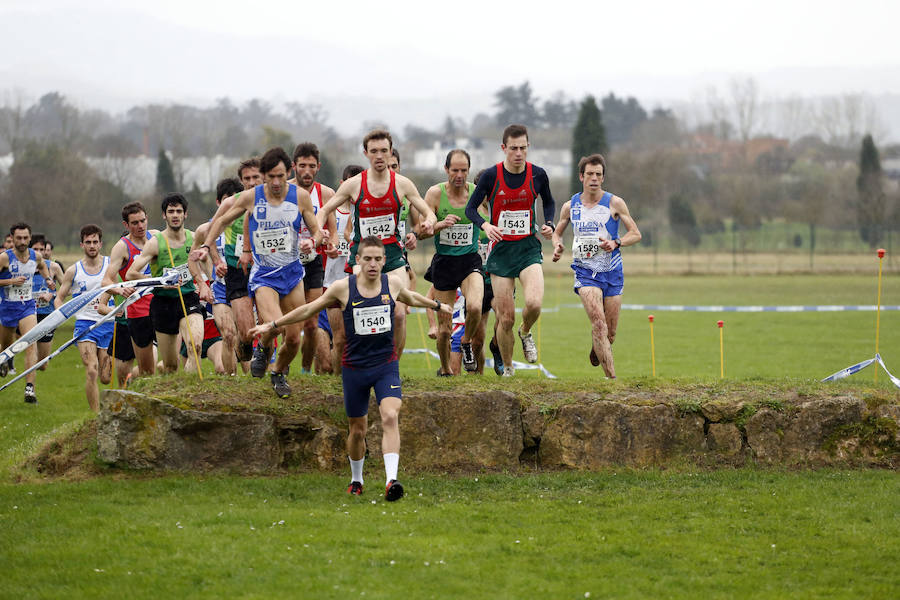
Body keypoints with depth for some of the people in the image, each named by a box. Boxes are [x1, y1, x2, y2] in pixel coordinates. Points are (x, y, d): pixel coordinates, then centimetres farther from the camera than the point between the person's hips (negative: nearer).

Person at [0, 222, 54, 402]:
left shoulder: (35, 256, 1)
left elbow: (42, 266, 26)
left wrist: (48, 279, 9)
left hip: (28, 307, 2)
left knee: (31, 344, -19)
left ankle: (30, 387, -26)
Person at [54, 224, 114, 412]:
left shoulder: (111, 264, 3)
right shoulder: (73, 271, 3)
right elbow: (59, 298, 10)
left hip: (108, 324, 1)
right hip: (85, 324, -1)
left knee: (106, 378, 2)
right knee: (91, 372, -19)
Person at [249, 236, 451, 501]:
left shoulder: (393, 284, -2)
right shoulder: (343, 288, -9)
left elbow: (413, 298, 23)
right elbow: (308, 309, 4)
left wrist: (437, 305, 40)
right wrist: (272, 325, 8)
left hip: (386, 365, 1)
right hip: (354, 367, 0)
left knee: (390, 417, -22)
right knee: (358, 430, 9)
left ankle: (391, 479, -30)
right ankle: (356, 480, 33)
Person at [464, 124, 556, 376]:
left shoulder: (537, 175, -1)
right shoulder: (491, 176, -7)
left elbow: (548, 201, 18)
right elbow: (470, 208, 0)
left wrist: (549, 224, 0)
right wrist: (485, 225, -19)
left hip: (529, 247, 1)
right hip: (501, 249, -1)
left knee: (534, 303, -24)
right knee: (506, 318, -2)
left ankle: (525, 333, 11)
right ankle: (507, 369, 18)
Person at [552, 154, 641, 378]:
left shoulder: (614, 203, -1)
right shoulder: (570, 206, 4)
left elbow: (636, 234, 1)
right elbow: (557, 232, 20)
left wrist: (616, 243, -18)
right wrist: (557, 245, -2)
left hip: (612, 272, 1)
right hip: (585, 271, -1)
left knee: (609, 333, 5)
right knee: (598, 322, -22)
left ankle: (596, 348, 43)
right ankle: (611, 377, -23)